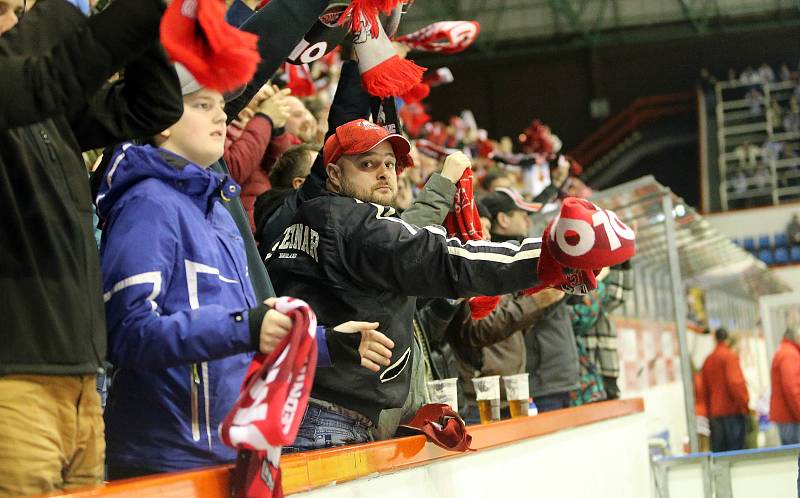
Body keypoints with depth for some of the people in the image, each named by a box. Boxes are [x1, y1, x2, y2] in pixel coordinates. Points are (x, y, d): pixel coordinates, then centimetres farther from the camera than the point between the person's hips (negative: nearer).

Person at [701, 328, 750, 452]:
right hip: (732, 410, -7)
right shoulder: (730, 356, -7)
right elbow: (735, 382, -17)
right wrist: (744, 403, -8)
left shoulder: (708, 360, 14)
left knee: (718, 452, 5)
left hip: (714, 413, 7)